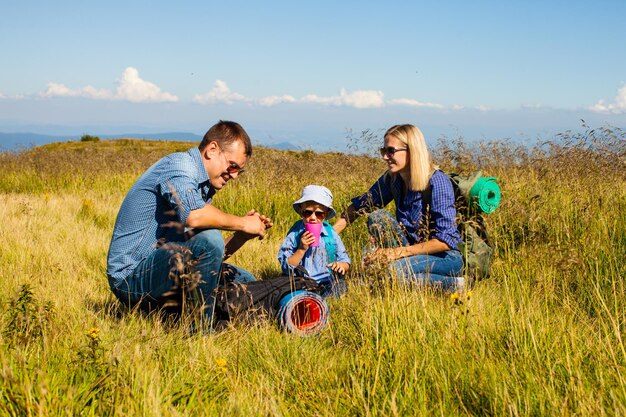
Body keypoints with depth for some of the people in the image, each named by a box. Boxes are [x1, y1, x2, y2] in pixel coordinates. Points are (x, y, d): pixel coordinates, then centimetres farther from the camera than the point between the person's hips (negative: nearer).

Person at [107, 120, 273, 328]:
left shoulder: (205, 188, 16)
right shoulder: (178, 164, -12)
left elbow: (213, 255, 16)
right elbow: (193, 216, -33)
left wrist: (242, 236, -1)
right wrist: (243, 223, -19)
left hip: (161, 268, 10)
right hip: (132, 275, -10)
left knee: (244, 281, 13)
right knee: (208, 238, -30)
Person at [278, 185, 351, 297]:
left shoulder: (331, 233, 6)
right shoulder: (294, 234, -1)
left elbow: (345, 260, 10)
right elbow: (286, 268, -4)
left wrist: (341, 265, -13)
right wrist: (301, 249, -16)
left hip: (328, 283, 2)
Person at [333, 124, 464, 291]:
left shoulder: (437, 182, -21)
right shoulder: (392, 179, -2)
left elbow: (446, 240, -25)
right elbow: (361, 204, 11)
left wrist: (399, 252, -29)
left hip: (447, 256, -6)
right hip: (413, 250, 6)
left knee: (397, 270, -34)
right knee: (377, 217, -15)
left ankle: (452, 285, -11)